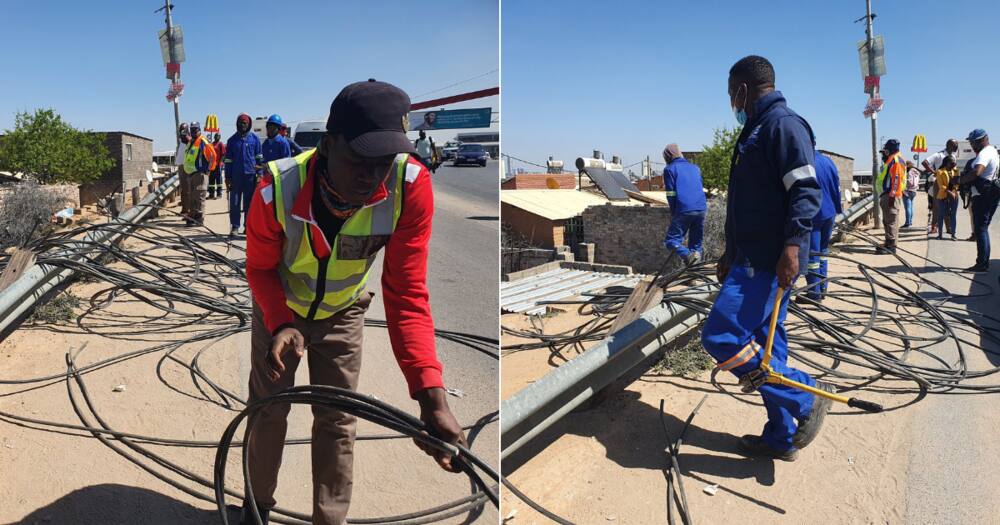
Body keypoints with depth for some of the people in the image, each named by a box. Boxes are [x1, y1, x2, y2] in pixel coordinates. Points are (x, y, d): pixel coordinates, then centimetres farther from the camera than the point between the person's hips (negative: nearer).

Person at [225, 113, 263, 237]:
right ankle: (234, 227, 3)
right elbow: (228, 159, 9)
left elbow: (259, 157, 7)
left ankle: (249, 226, 14)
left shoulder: (254, 138, 5)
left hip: (250, 175, -1)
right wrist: (227, 177, 5)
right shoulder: (232, 140, 8)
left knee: (249, 202, 6)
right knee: (234, 202, -1)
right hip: (236, 176, 1)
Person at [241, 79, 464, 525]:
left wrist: (432, 395, -39)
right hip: (279, 312, 0)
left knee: (337, 423, 8)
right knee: (268, 410, 13)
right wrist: (282, 324, -36)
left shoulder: (412, 186, -34)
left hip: (342, 314, 1)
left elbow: (406, 293, -30)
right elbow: (260, 267, -16)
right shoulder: (277, 189, -35)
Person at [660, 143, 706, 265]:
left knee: (671, 240, -4)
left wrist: (673, 213, 8)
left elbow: (671, 194, 0)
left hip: (683, 211, -5)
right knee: (696, 243, 15)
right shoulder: (695, 168, 22)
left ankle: (688, 255, -28)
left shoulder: (669, 169, 5)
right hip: (701, 210, 6)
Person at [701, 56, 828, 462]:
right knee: (764, 345, 12)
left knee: (720, 337, -13)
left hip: (770, 261, -10)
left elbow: (807, 191, -20)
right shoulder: (755, 131, 21)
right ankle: (781, 438, 22)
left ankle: (807, 397, -1)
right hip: (754, 259, 10)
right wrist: (731, 255, 27)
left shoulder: (783, 124, -10)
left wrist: (792, 245, -30)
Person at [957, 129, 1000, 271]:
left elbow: (976, 172, -32)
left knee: (980, 229, -8)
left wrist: (958, 180, -21)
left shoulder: (984, 153, -16)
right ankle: (984, 263, 18)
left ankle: (982, 264, -8)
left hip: (982, 195, -10)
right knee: (983, 229, 14)